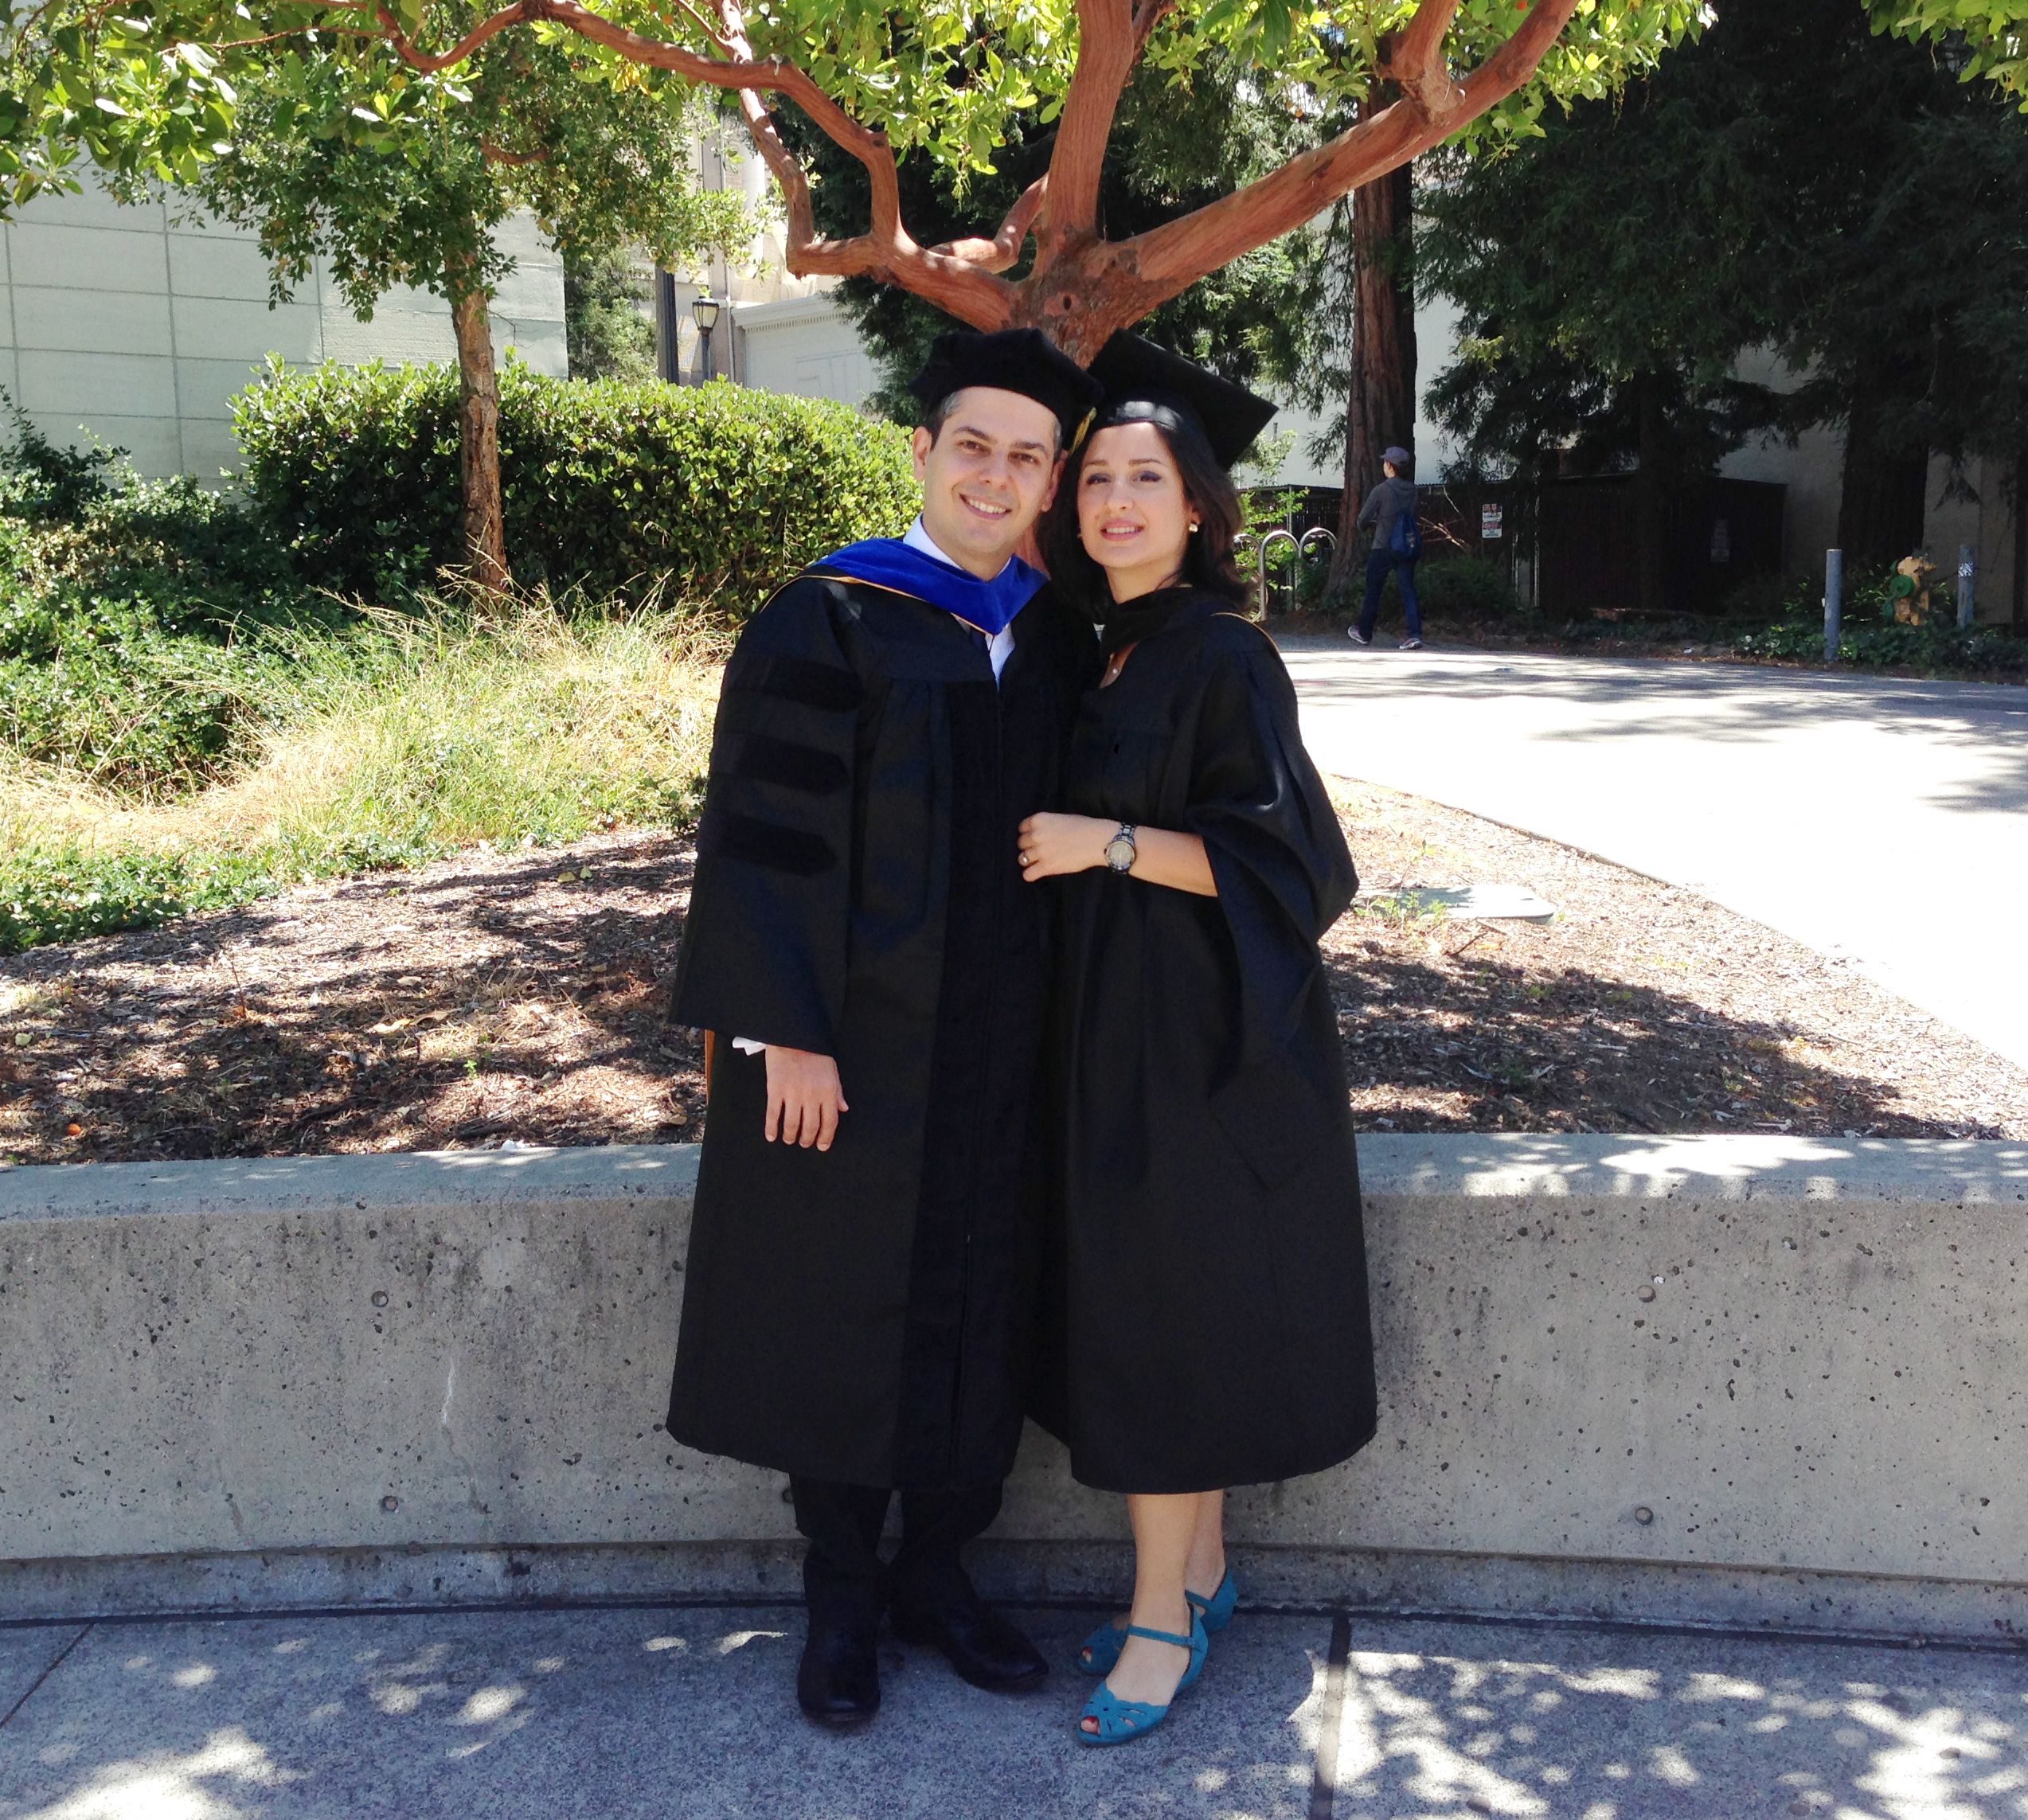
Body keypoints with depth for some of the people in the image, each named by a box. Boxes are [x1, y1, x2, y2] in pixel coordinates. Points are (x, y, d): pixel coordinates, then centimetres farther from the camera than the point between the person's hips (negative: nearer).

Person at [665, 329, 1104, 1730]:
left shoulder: (1060, 638, 6)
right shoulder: (828, 623, -9)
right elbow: (767, 833, -12)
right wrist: (785, 1032, -16)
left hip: (1007, 1038, 5)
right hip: (856, 1038, -4)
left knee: (981, 1309, 12)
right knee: (844, 1309, 7)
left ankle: (938, 1574, 31)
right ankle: (843, 1600, 25)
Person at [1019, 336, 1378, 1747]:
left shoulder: (1223, 658, -15)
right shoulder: (1097, 652, 9)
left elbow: (1287, 858, -18)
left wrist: (1109, 845, -20)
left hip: (1197, 1039, -8)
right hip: (1114, 1032, 8)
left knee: (1168, 1318, 0)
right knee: (1165, 1313, 15)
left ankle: (1164, 1619, 15)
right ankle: (1203, 1573, 29)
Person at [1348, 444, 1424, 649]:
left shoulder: (1381, 490, -14)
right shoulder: (1412, 490, 2)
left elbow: (1362, 519, -7)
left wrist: (1368, 526, 17)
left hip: (1383, 549, -4)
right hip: (1407, 546, 4)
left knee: (1373, 592, 11)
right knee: (1408, 590, 1)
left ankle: (1364, 633, 24)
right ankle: (1415, 634, -12)